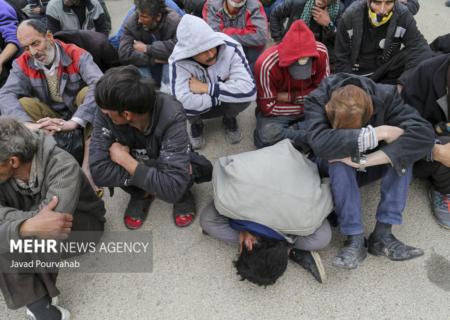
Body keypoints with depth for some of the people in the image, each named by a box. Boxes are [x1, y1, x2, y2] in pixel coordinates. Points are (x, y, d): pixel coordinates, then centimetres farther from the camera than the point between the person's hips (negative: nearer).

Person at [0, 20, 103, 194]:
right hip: (52, 117, 3)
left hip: (83, 118, -3)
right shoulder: (23, 64, -5)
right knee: (23, 103, -19)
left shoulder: (77, 55, -17)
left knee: (88, 92, -30)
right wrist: (28, 124, -41)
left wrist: (74, 122, -47)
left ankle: (87, 165, -35)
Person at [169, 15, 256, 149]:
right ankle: (196, 124, 5)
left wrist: (206, 88, -36)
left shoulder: (231, 49, -27)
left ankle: (229, 119, 5)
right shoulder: (178, 62, -29)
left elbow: (250, 90, -37)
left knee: (243, 95, -33)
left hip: (225, 104, 1)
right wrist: (225, 88, -32)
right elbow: (183, 103, -43)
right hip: (199, 108, 0)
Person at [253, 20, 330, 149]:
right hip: (277, 111, -3)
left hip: (308, 106, 3)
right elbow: (267, 108, -19)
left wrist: (290, 96, -17)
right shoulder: (266, 65, -27)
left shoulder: (320, 51, -17)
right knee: (268, 135, -35)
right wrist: (303, 108, -17)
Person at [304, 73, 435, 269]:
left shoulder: (385, 97, -23)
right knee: (340, 158, -36)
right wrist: (377, 133, -41)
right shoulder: (317, 99, -27)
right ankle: (355, 238, -28)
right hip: (335, 170, -2)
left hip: (369, 167, 2)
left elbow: (424, 134, -35)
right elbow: (319, 142, -45)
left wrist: (363, 160, -42)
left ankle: (382, 234, -25)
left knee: (401, 150, -28)